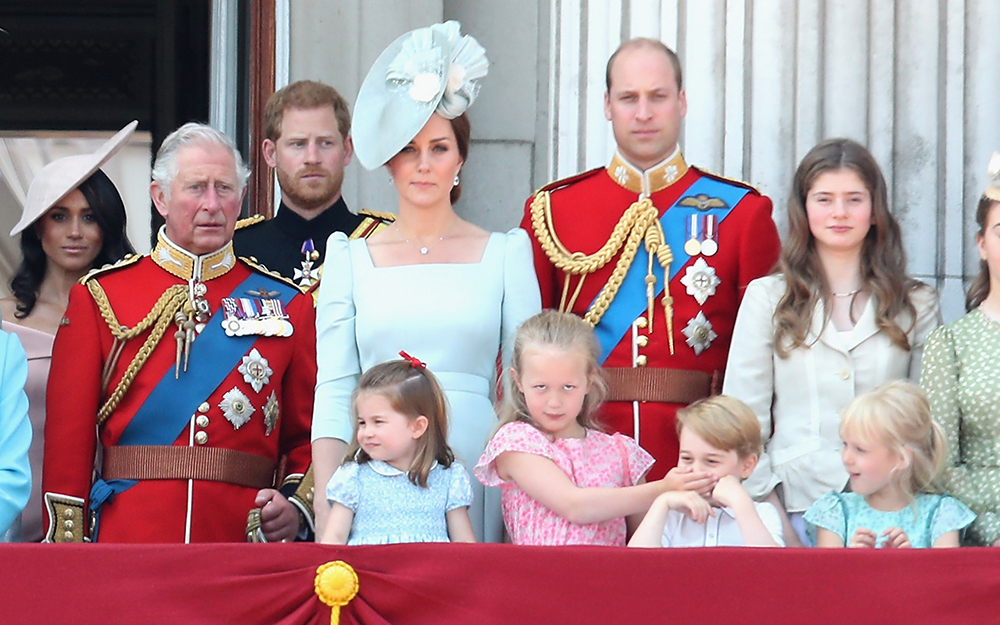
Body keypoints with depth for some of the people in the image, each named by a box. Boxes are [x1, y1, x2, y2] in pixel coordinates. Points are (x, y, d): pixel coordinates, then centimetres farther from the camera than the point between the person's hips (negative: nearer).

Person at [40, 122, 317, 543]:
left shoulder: (287, 304, 9)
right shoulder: (99, 298, 5)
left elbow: (309, 438, 10)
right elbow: (68, 437, 3)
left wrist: (296, 507, -8)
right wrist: (68, 544, -4)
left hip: (243, 541, 1)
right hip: (126, 542, -1)